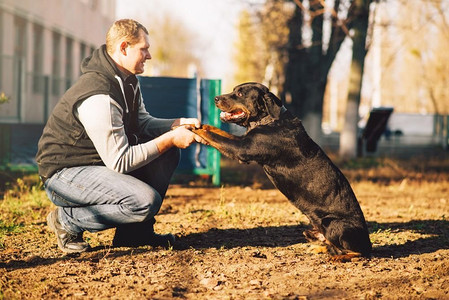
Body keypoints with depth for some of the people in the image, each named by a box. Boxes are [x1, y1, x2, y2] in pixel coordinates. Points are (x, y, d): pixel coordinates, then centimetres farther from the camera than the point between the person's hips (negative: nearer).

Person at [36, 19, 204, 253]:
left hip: (102, 162, 10)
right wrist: (170, 139, -22)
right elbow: (120, 162, -26)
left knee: (168, 153, 2)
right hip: (64, 173, -10)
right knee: (146, 201, -28)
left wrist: (177, 124, -4)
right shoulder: (99, 97, -28)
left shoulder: (127, 81, 3)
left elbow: (142, 123, 15)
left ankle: (134, 230, 7)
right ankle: (67, 220, -7)